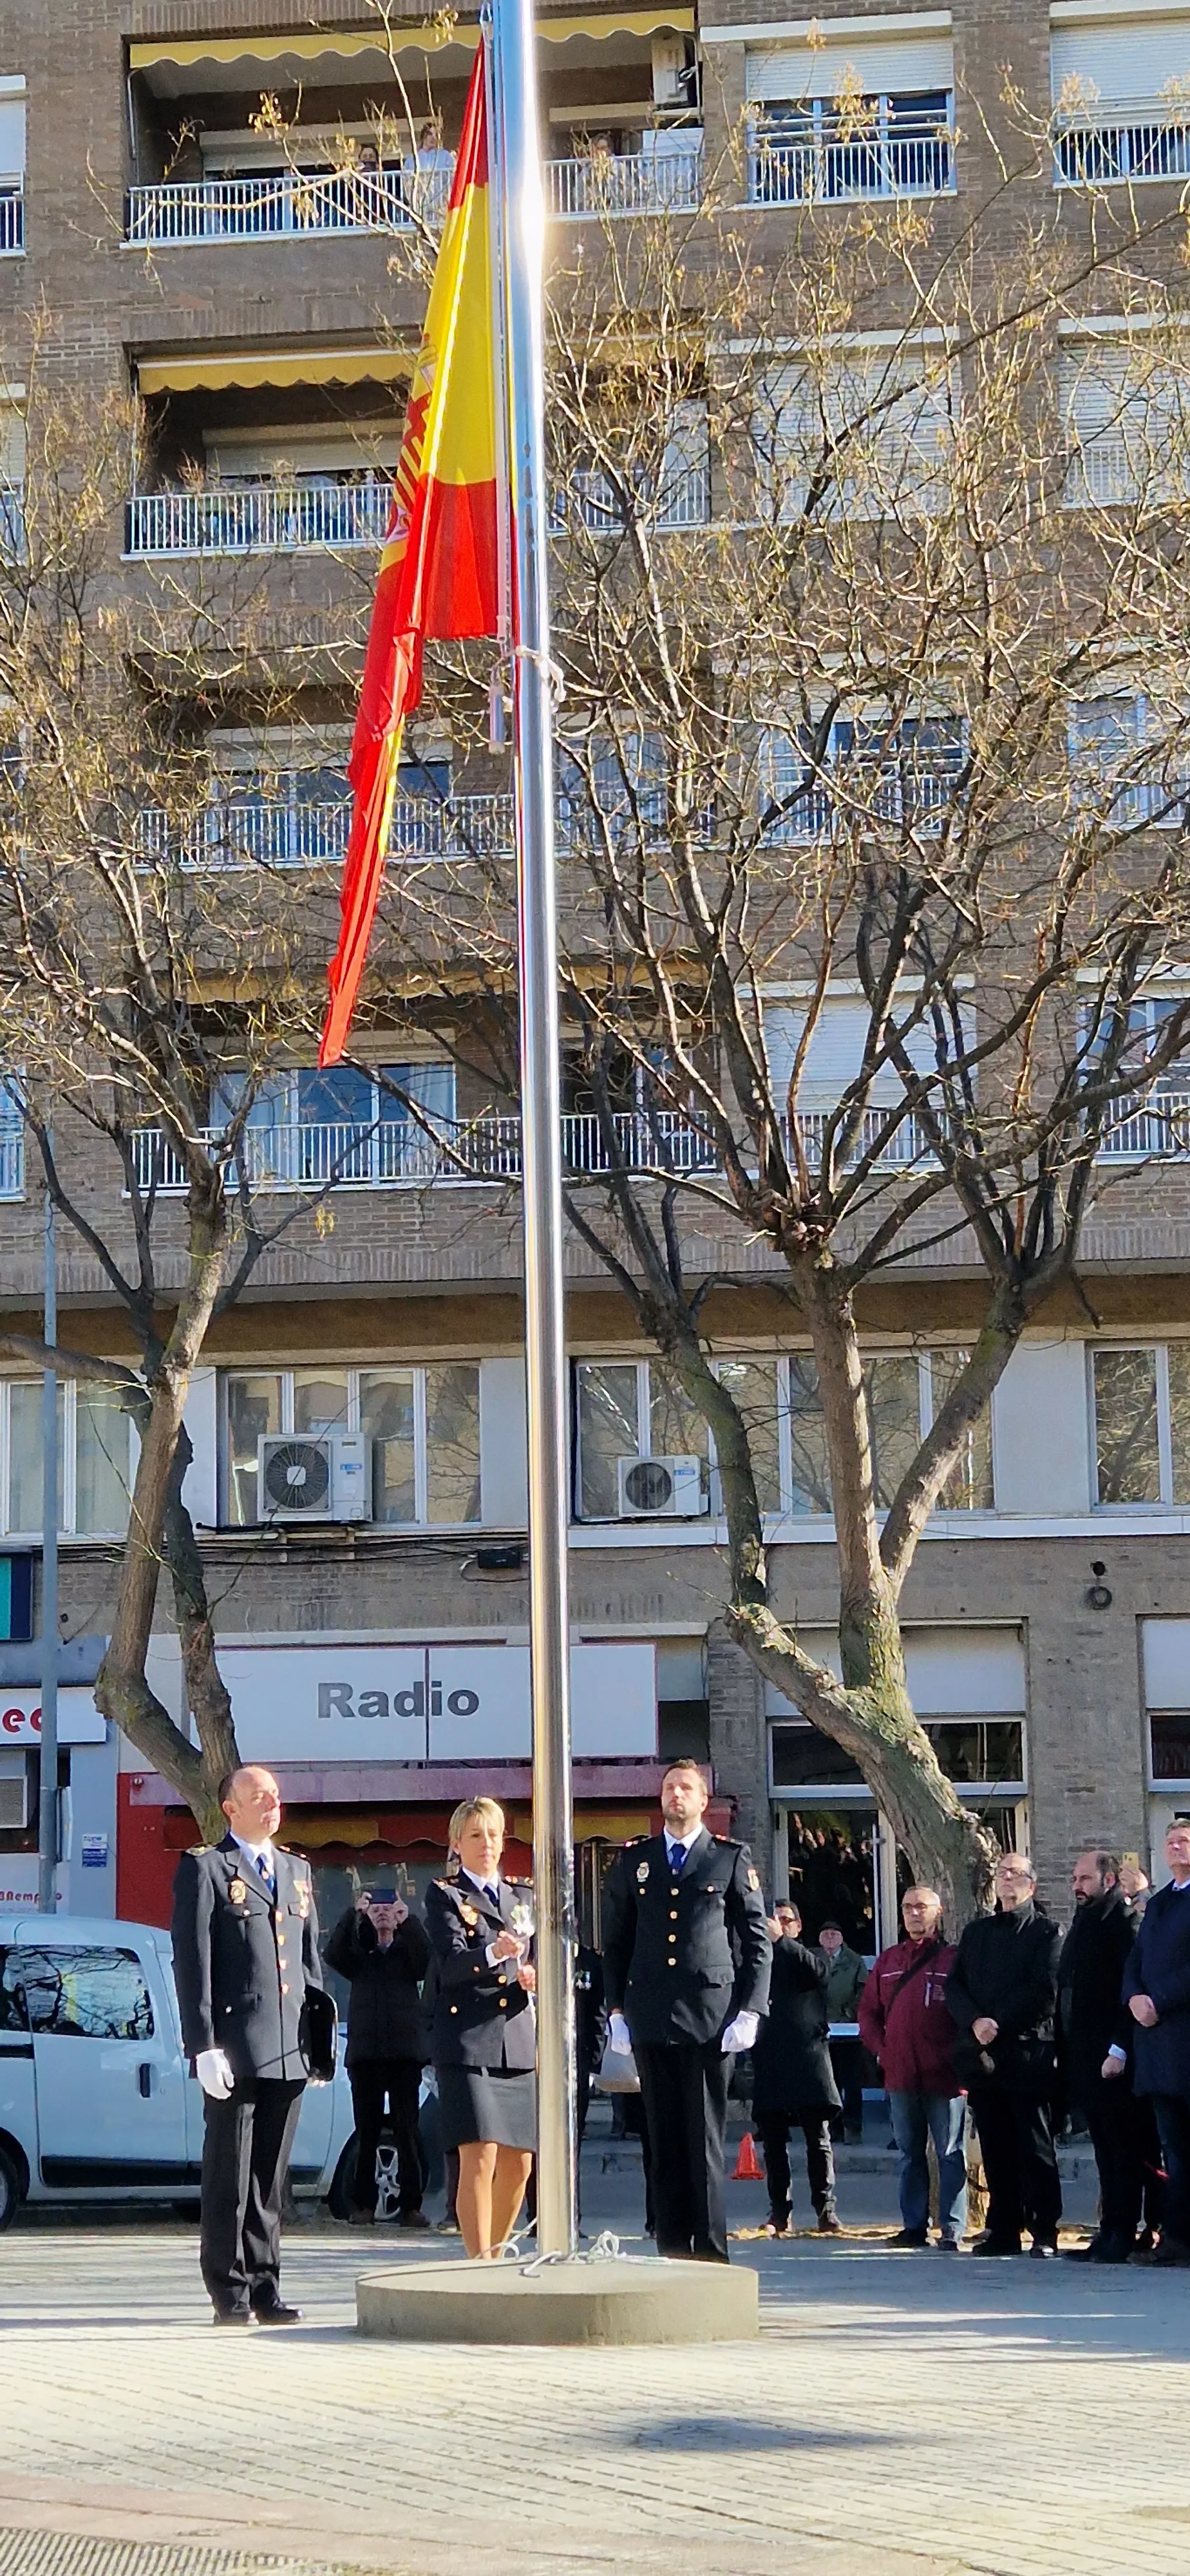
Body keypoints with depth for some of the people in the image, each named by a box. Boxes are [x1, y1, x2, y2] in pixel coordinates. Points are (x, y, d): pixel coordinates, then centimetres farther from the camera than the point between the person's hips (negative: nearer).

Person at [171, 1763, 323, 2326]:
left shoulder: (297, 1871, 19)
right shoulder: (204, 1870, -1)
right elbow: (192, 1964, -7)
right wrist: (204, 2046, -14)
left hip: (288, 2050, 6)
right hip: (234, 2048, -6)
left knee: (271, 2177, 9)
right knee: (229, 2176, -1)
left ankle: (264, 2289, 13)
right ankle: (230, 2293, 5)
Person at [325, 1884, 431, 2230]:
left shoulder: (407, 1952, 13)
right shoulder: (359, 1955, 14)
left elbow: (425, 1958, -9)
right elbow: (333, 1955, -6)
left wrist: (408, 1920, -20)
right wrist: (352, 1914, -17)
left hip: (405, 2053, -1)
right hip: (365, 2053, 1)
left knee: (407, 2132, -3)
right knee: (366, 2133, 1)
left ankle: (410, 2205, -3)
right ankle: (363, 2205, 4)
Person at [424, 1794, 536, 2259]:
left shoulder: (521, 1898, 20)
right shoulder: (444, 1895, 3)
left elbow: (535, 1965, 17)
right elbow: (451, 1962, -12)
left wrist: (533, 1978, -7)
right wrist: (493, 1953, -31)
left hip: (517, 2043, 6)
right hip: (467, 2041, -6)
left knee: (519, 2164, 7)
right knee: (480, 2156, -14)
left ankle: (495, 2255, 23)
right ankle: (480, 2266, -11)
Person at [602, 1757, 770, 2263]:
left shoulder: (732, 1859, 6)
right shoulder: (634, 1861, 14)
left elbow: (757, 1942, 5)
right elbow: (615, 1941, 16)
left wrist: (750, 2011, -4)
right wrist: (616, 2010, 8)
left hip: (710, 2017, -3)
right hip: (651, 2020, 3)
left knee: (705, 2140, -3)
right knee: (664, 2141, 4)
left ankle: (711, 2253, 1)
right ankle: (672, 2252, 8)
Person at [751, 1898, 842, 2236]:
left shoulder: (810, 1956, 12)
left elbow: (818, 1971, -11)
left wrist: (781, 1940, -13)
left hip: (808, 2060, -2)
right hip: (770, 2065, 2)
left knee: (818, 2139, -3)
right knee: (773, 2142, 2)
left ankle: (826, 2209, -2)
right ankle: (779, 2213, 6)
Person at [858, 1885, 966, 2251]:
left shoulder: (953, 1958, -1)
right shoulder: (888, 1961, 14)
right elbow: (868, 2011, 16)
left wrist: (957, 2056, -10)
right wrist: (880, 2050, 4)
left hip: (944, 2077, -5)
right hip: (900, 2076, 5)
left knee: (950, 2155, -2)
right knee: (910, 2155, 11)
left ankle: (952, 2230, -1)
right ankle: (914, 2226, 17)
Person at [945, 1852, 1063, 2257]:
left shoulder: (1047, 1932, 3)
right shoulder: (976, 1932, 19)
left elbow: (1044, 1992, -9)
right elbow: (955, 1986, 10)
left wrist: (999, 2024, -13)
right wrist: (975, 2022, -8)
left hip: (1027, 2052, -5)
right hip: (982, 2053, 5)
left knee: (1036, 2147, -3)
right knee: (996, 2147, 6)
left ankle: (1044, 2232, -1)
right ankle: (1002, 2230, 10)